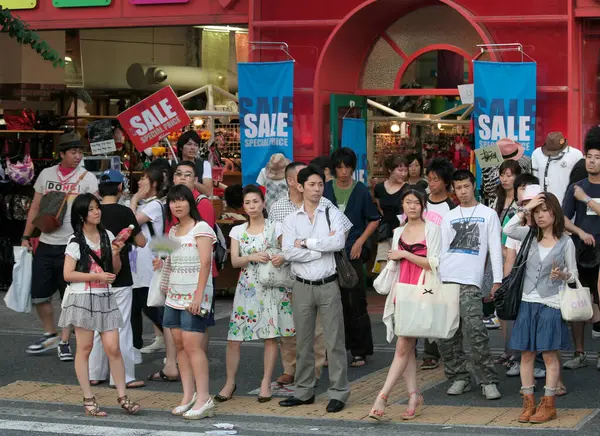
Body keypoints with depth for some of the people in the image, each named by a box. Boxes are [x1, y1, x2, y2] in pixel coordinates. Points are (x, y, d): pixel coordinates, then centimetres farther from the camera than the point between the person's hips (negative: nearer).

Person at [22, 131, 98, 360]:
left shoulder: (87, 178, -2)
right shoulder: (46, 174, 8)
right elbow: (35, 208, 14)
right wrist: (26, 236, 9)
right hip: (46, 245, 4)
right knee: (39, 295, 7)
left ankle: (64, 342, 11)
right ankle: (50, 335, 26)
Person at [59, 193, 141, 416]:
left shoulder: (107, 236, 9)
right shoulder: (75, 241, -3)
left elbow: (115, 271, 14)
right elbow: (68, 274, -7)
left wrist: (116, 254, -5)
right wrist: (96, 276, -15)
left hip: (105, 298, 3)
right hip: (82, 298, -3)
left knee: (113, 348, -3)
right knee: (84, 348, 1)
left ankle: (122, 397, 3)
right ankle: (88, 399, 7)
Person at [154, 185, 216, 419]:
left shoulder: (201, 228, -7)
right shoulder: (173, 231, 16)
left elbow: (205, 263, -14)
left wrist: (199, 295, -20)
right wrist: (161, 262, 6)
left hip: (194, 296, -8)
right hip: (174, 295, 8)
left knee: (192, 344, -13)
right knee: (179, 345, 4)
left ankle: (203, 398, -11)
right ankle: (188, 396, 8)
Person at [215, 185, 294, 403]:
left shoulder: (275, 227, 3)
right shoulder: (238, 231, 9)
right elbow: (234, 261, 0)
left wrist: (282, 258, -21)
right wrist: (252, 257, -19)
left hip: (271, 287, -2)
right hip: (247, 287, 2)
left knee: (271, 335, -1)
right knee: (234, 337, -2)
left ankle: (266, 383, 9)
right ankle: (230, 382, 10)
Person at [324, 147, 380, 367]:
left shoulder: (361, 191, 1)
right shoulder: (326, 190, 6)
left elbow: (374, 220, 6)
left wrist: (360, 242, -4)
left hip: (353, 252, -2)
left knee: (356, 301, -3)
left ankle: (360, 351, 3)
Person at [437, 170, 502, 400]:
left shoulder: (488, 214, 10)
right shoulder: (449, 217, 19)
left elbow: (495, 249, 5)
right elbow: (441, 249, 16)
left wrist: (497, 281, -4)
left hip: (470, 282, -4)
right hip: (445, 279, 4)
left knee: (475, 330, -16)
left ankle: (488, 382, -11)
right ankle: (459, 378, 12)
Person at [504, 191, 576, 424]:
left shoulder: (565, 242, -1)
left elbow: (573, 274, 4)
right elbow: (507, 230, -9)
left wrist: (562, 275, -17)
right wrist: (526, 209, -9)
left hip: (550, 304, -3)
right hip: (528, 301, 3)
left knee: (549, 353, -1)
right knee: (526, 353, 5)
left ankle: (548, 404, 6)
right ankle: (529, 402, 13)